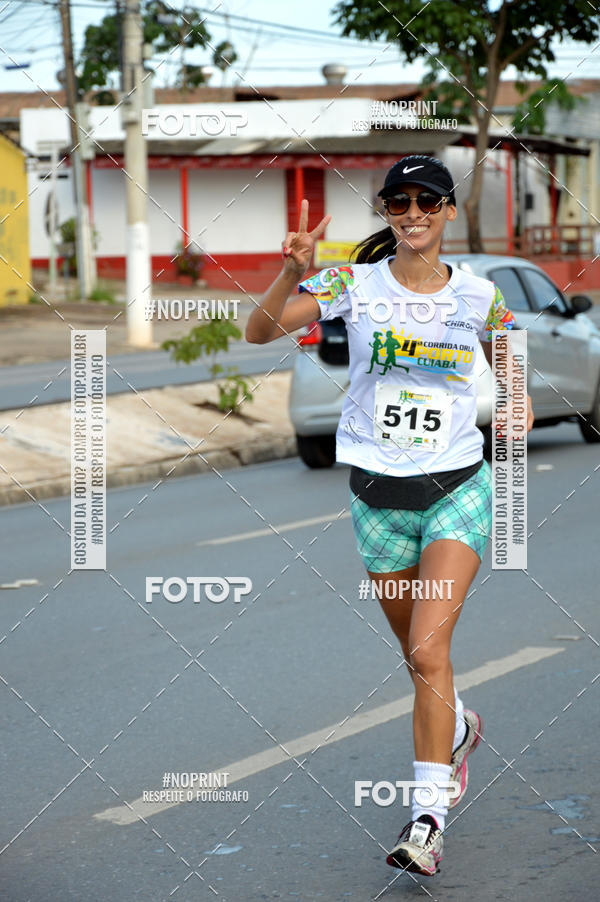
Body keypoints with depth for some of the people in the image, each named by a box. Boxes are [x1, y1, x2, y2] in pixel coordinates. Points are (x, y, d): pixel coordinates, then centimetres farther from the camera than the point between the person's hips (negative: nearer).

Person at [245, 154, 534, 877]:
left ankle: (428, 816, -12)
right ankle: (458, 730, 49)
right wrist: (293, 275, -31)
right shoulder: (354, 283, -5)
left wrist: (520, 404, -1)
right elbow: (259, 332, -14)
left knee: (427, 651, -16)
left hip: (456, 490, -2)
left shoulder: (478, 295, -1)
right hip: (377, 494, 2)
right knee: (419, 651, 17)